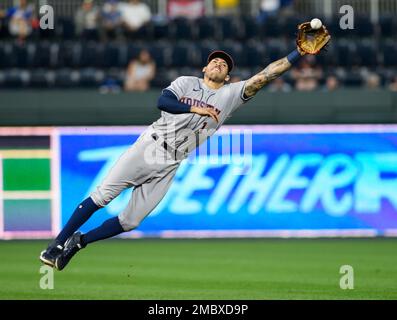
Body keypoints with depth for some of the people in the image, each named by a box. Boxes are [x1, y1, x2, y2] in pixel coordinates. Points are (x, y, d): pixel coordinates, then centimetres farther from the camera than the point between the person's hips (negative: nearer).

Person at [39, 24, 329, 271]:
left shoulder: (232, 94, 9)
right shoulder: (186, 82, 7)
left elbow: (264, 76, -1)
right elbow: (163, 101, -11)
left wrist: (299, 54, -11)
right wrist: (195, 108, -21)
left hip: (169, 166, 2)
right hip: (149, 146, -2)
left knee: (130, 222, -2)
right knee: (102, 196, -10)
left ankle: (79, 242, 14)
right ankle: (58, 243, -1)